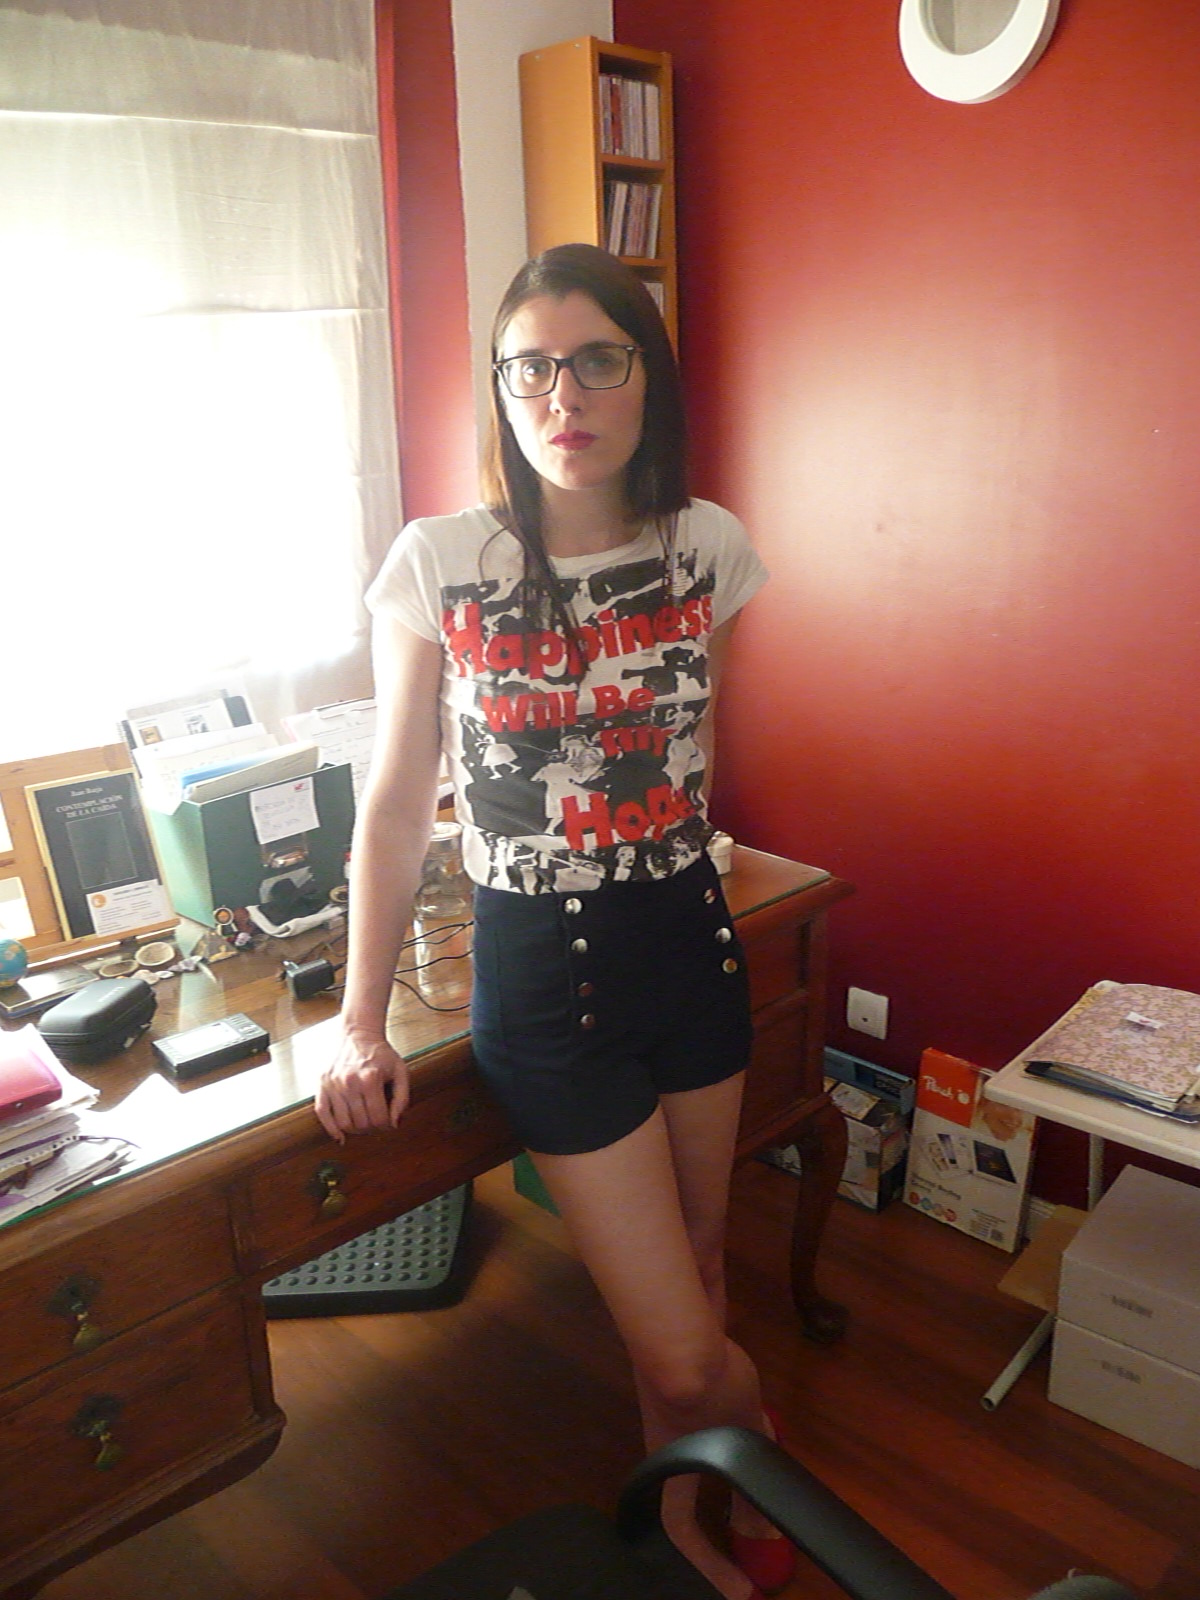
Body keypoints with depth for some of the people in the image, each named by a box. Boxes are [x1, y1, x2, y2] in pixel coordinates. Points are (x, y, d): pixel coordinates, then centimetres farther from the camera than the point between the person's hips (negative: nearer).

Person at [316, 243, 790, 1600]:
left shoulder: (709, 547, -3)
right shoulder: (439, 564, -12)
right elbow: (395, 801, -7)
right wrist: (360, 1019, -6)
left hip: (689, 941, 4)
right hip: (540, 975, -3)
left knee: (697, 1267, 21)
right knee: (682, 1357, 2)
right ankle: (752, 1442, 40)